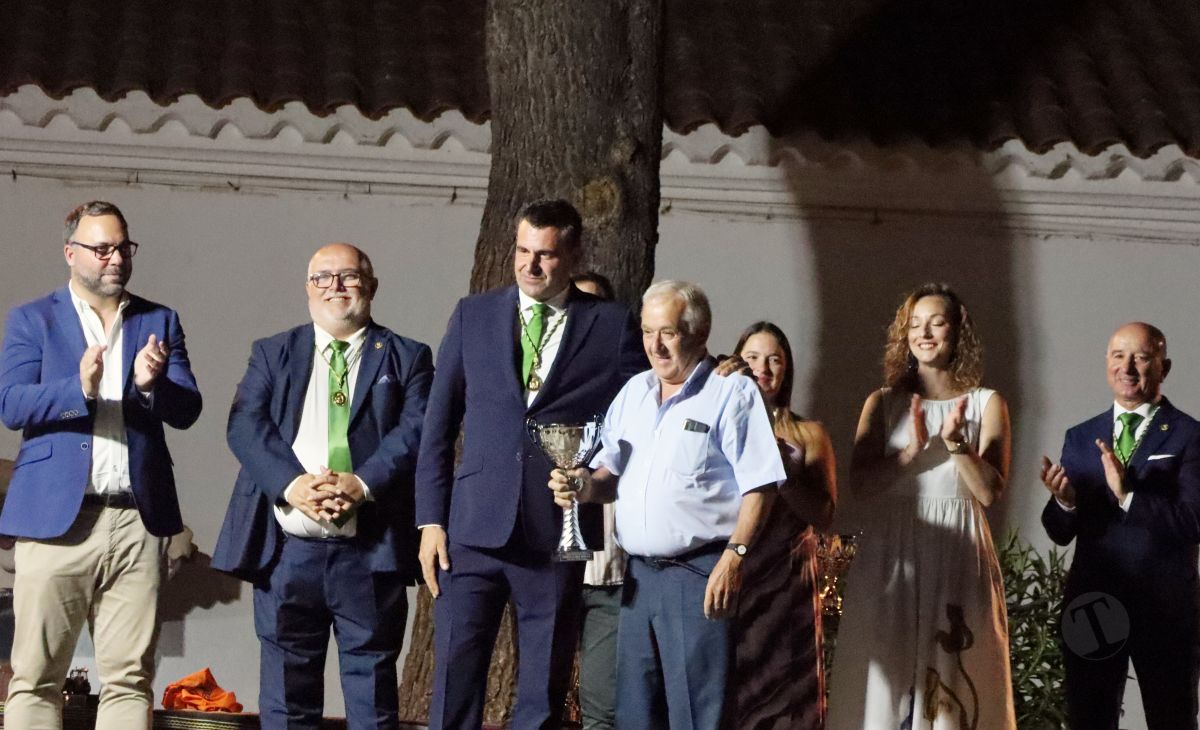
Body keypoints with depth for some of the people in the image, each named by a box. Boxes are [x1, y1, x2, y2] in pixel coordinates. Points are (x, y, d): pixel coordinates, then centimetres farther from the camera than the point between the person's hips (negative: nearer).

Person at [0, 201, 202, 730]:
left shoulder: (159, 322, 14)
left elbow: (187, 411, 5)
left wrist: (152, 383, -17)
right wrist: (80, 389, -22)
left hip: (138, 518, 2)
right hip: (57, 515, -2)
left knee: (130, 678, 2)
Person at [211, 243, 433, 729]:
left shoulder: (407, 358, 10)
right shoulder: (272, 355, 14)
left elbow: (416, 432, -4)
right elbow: (245, 426, 0)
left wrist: (363, 484, -20)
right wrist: (292, 484, -18)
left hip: (371, 552, -1)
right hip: (287, 549, 1)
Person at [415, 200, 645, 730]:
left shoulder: (612, 326, 2)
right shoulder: (473, 315, 8)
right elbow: (438, 426, 9)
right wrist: (431, 520, 3)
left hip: (560, 536, -1)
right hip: (476, 528, 1)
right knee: (454, 683, -1)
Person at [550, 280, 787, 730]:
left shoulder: (732, 393, -6)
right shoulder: (633, 393, 15)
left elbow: (759, 485, -10)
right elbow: (612, 474, 20)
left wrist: (735, 556, -19)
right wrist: (582, 485, -2)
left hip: (700, 572, -7)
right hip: (639, 572, 7)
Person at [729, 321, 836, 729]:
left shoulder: (807, 434, 10)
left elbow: (824, 516, 3)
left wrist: (783, 472, -11)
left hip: (785, 583, 1)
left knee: (781, 694, -1)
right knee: (724, 693, -4)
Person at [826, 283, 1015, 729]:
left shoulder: (986, 404, 8)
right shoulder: (883, 404, 10)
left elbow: (989, 490, -1)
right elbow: (861, 484, -2)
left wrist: (956, 443, -17)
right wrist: (914, 450, -16)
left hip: (958, 559, -1)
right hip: (891, 558, 1)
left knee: (956, 680, -3)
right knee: (888, 675, -4)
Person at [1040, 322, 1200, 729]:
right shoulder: (1080, 438, 8)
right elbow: (1060, 533, 4)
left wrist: (1128, 493, -27)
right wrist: (1063, 501, -18)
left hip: (1165, 609, -4)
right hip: (1091, 604, 4)